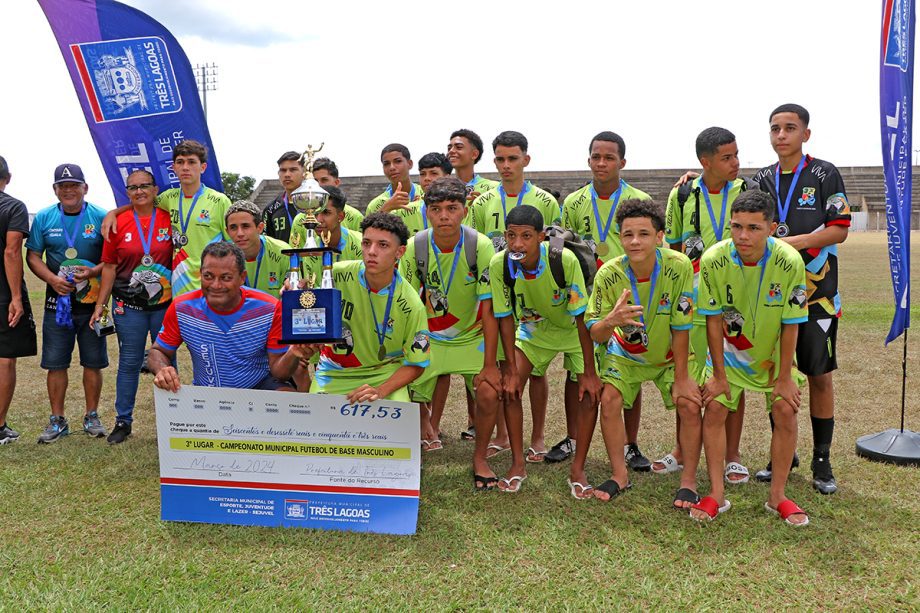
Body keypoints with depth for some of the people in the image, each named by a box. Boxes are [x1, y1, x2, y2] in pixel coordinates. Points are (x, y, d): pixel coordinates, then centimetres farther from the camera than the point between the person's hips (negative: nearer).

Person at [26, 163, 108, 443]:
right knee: (56, 363, 4)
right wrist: (52, 278, -11)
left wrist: (94, 271, -19)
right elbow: (32, 255, 6)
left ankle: (92, 417, 18)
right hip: (58, 301, 1)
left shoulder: (101, 217, -1)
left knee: (93, 362, 6)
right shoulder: (44, 218, 5)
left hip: (92, 301, -1)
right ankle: (57, 420, 14)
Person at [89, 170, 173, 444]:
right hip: (128, 305, 0)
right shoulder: (118, 224, 0)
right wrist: (100, 304, 4)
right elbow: (109, 266, 6)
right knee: (129, 363, 7)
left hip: (165, 304, 0)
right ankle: (123, 421, 18)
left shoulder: (169, 220, -1)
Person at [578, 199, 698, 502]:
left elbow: (681, 327, -20)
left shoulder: (679, 267, -28)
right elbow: (596, 336, -22)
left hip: (670, 354, -1)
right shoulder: (608, 274, -25)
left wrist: (681, 378, -16)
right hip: (625, 354, 1)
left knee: (690, 404, -17)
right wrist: (610, 321, -46)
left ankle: (689, 480, 2)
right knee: (609, 399, -17)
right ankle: (620, 476, 1)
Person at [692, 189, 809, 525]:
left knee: (786, 412, -8)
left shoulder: (789, 261, -27)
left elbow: (790, 324, -17)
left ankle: (777, 495, 8)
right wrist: (719, 375, -11)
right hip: (729, 349, 0)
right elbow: (714, 320, -15)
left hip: (773, 352, 0)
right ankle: (716, 494, 3)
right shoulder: (713, 260, -25)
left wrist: (784, 377, -11)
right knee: (714, 409, -9)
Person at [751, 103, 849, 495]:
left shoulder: (825, 175, -3)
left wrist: (793, 242, -19)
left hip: (817, 293, -4)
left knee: (820, 375, 2)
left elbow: (839, 229, -8)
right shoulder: (762, 180, 10)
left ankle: (822, 462, 12)